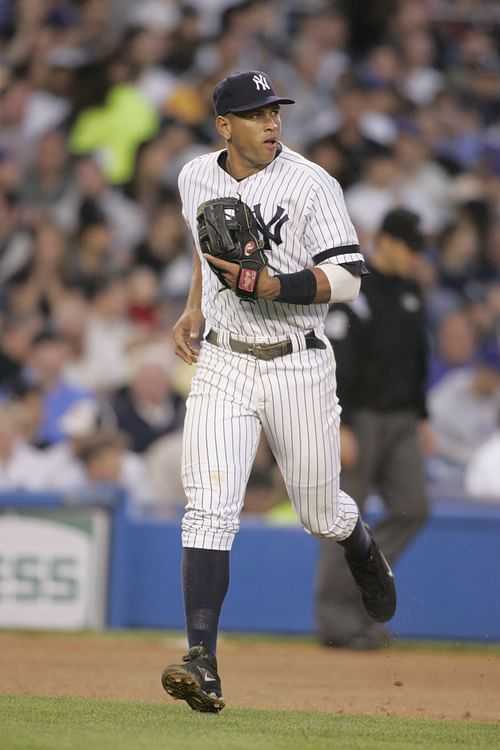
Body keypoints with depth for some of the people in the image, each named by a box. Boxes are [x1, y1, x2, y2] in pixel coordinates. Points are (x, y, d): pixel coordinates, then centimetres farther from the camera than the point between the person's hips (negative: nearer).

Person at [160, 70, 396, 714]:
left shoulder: (311, 185, -12)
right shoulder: (195, 178, 3)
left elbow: (346, 277, -17)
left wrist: (263, 284, -27)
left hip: (299, 368, -2)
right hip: (222, 364, 2)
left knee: (321, 513, 13)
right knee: (209, 510, -15)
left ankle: (363, 551, 51)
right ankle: (202, 663, -21)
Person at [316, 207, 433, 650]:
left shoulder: (410, 292, 13)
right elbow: (336, 362, -16)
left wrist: (422, 417, 18)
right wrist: (339, 426, -22)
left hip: (402, 421, 7)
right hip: (361, 418, -7)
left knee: (412, 508, -3)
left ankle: (355, 582, 11)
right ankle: (337, 618, 1)